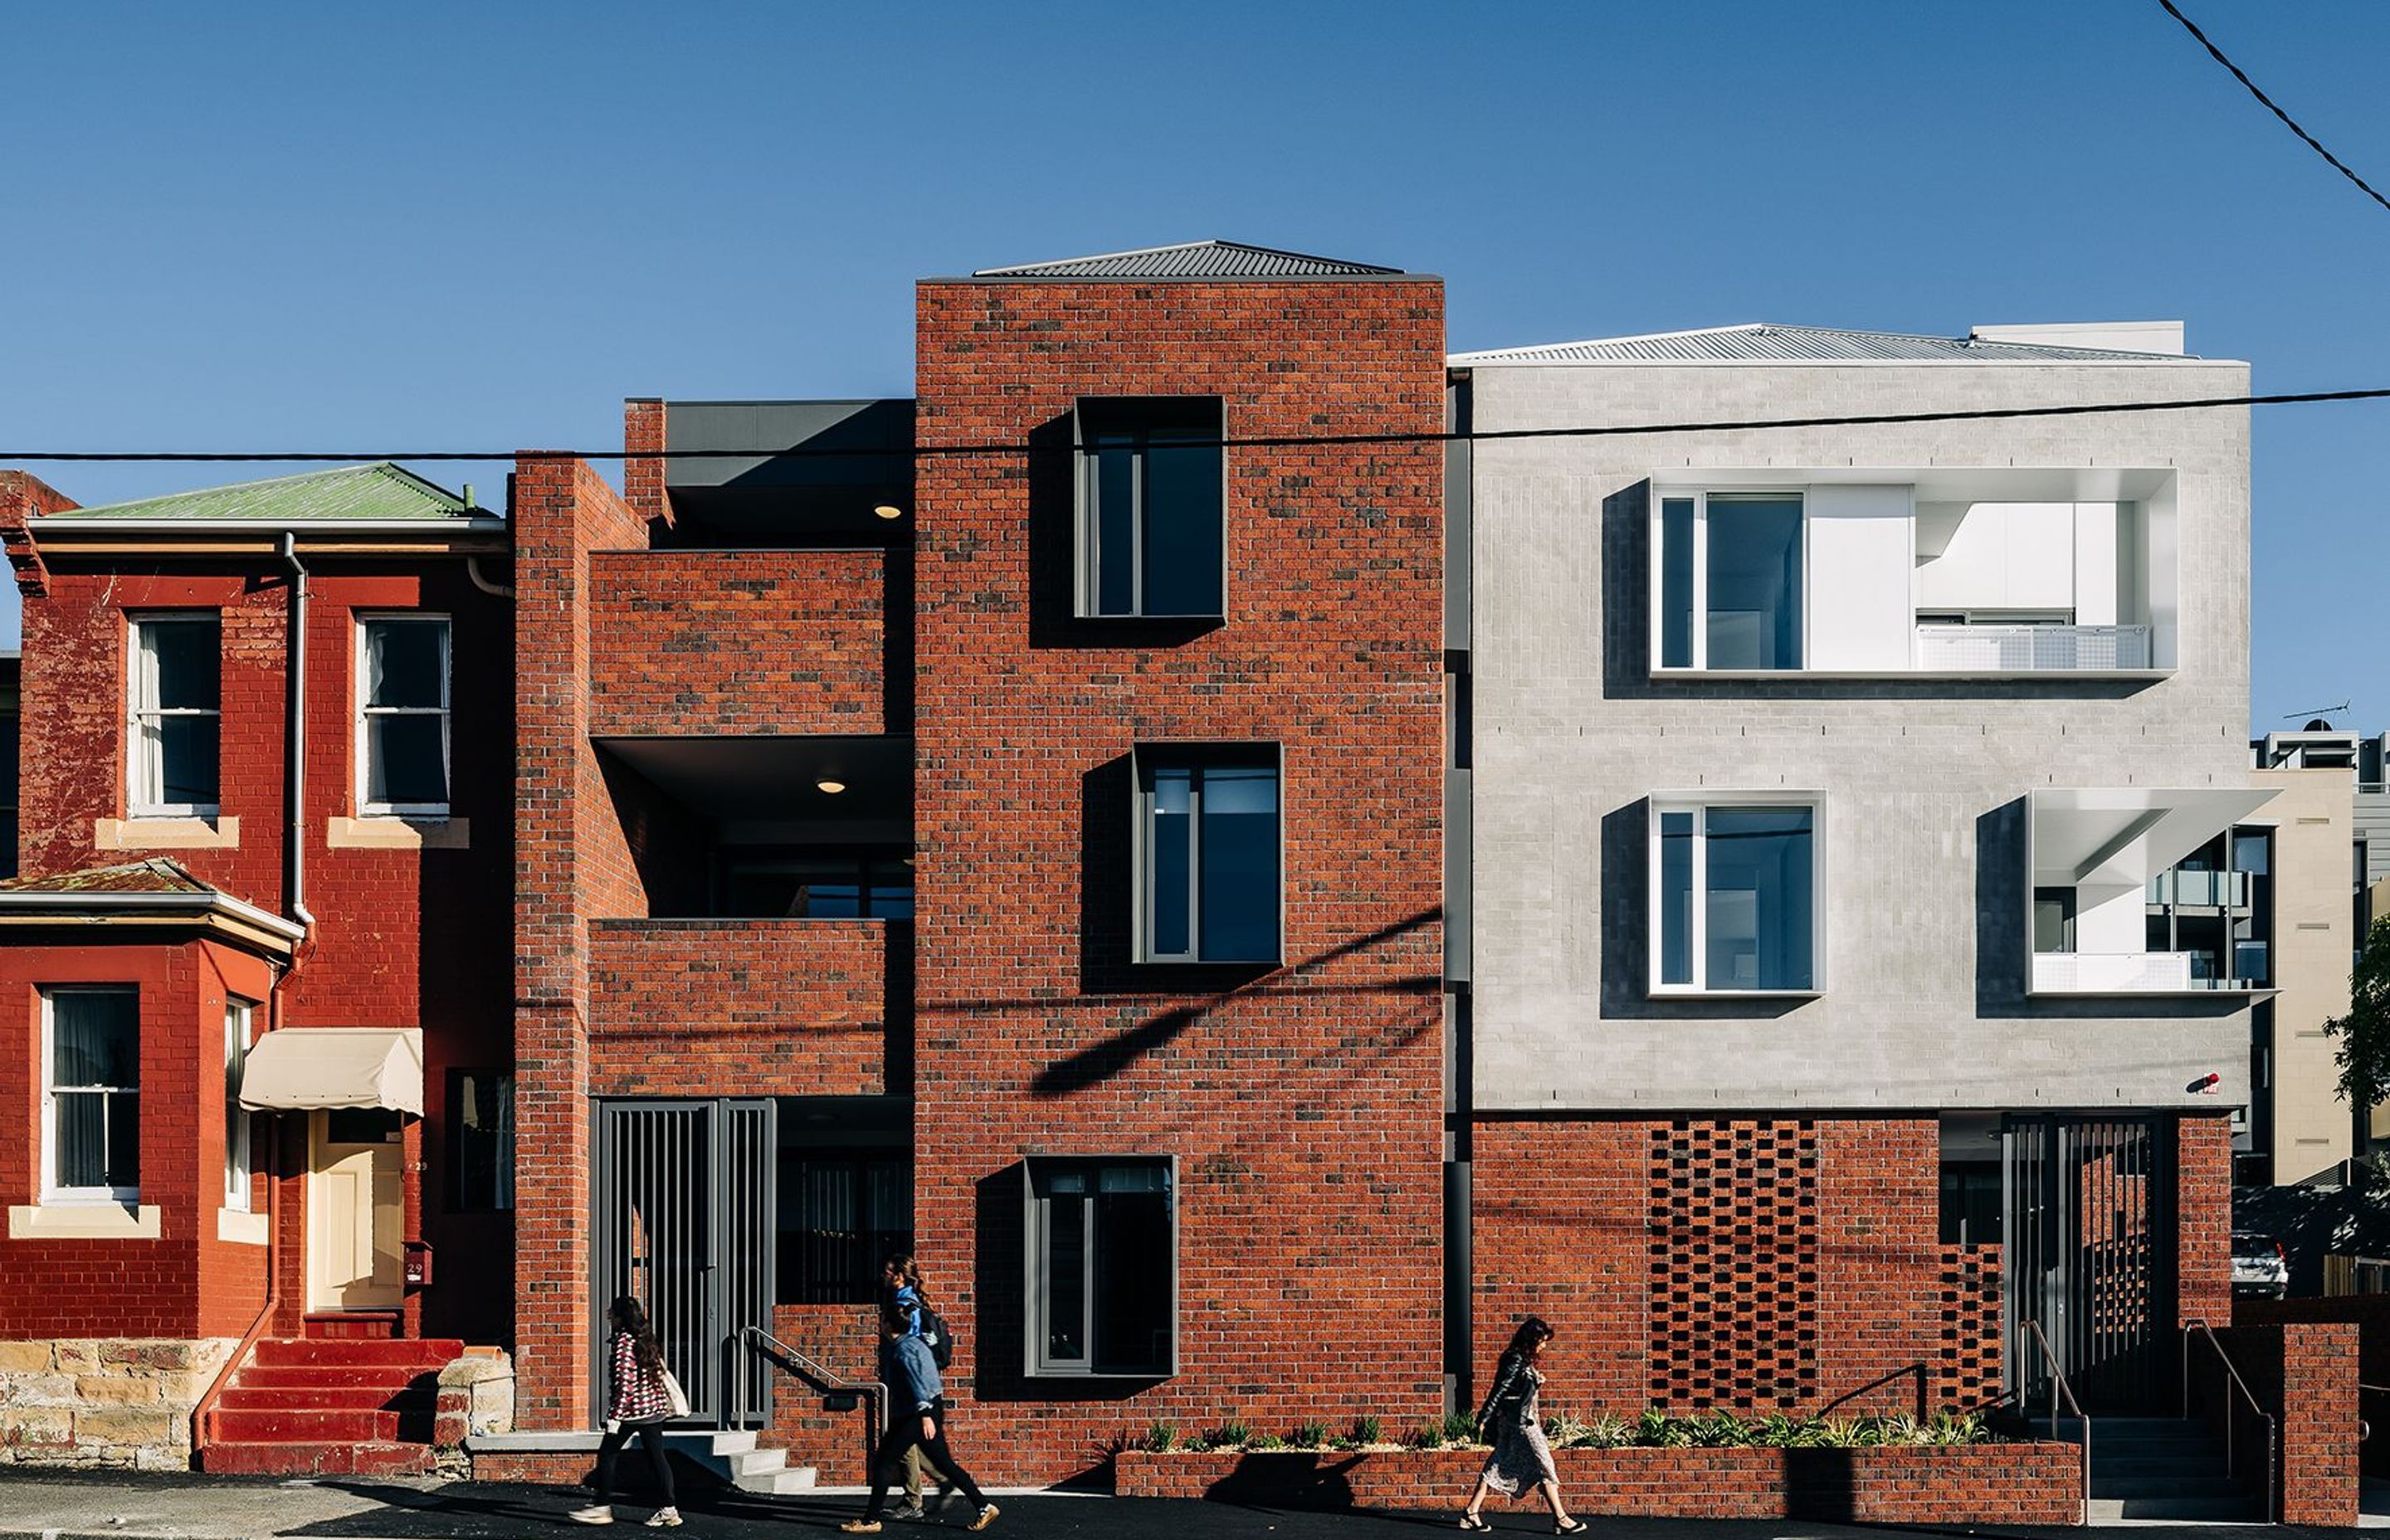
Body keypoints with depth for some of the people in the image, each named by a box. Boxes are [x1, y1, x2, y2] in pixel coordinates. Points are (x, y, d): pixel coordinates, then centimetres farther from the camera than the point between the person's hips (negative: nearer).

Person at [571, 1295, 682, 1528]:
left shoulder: (623, 1342, -13)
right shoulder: (647, 1339, 11)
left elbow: (624, 1382, -19)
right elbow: (659, 1373, 15)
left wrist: (615, 1416, -18)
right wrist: (666, 1403, 22)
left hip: (631, 1410, -8)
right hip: (655, 1409, 8)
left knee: (607, 1455, 5)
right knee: (656, 1457, 8)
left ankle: (603, 1507, 8)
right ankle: (669, 1509, 5)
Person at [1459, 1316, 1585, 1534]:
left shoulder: (1523, 1361, 12)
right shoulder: (1517, 1361, -16)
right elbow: (1500, 1390, -17)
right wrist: (1484, 1418, -16)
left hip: (1516, 1421, 10)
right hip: (1520, 1423, -10)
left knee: (1498, 1466, 10)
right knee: (1544, 1467, -3)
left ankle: (1471, 1513, 10)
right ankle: (1561, 1519, 2)